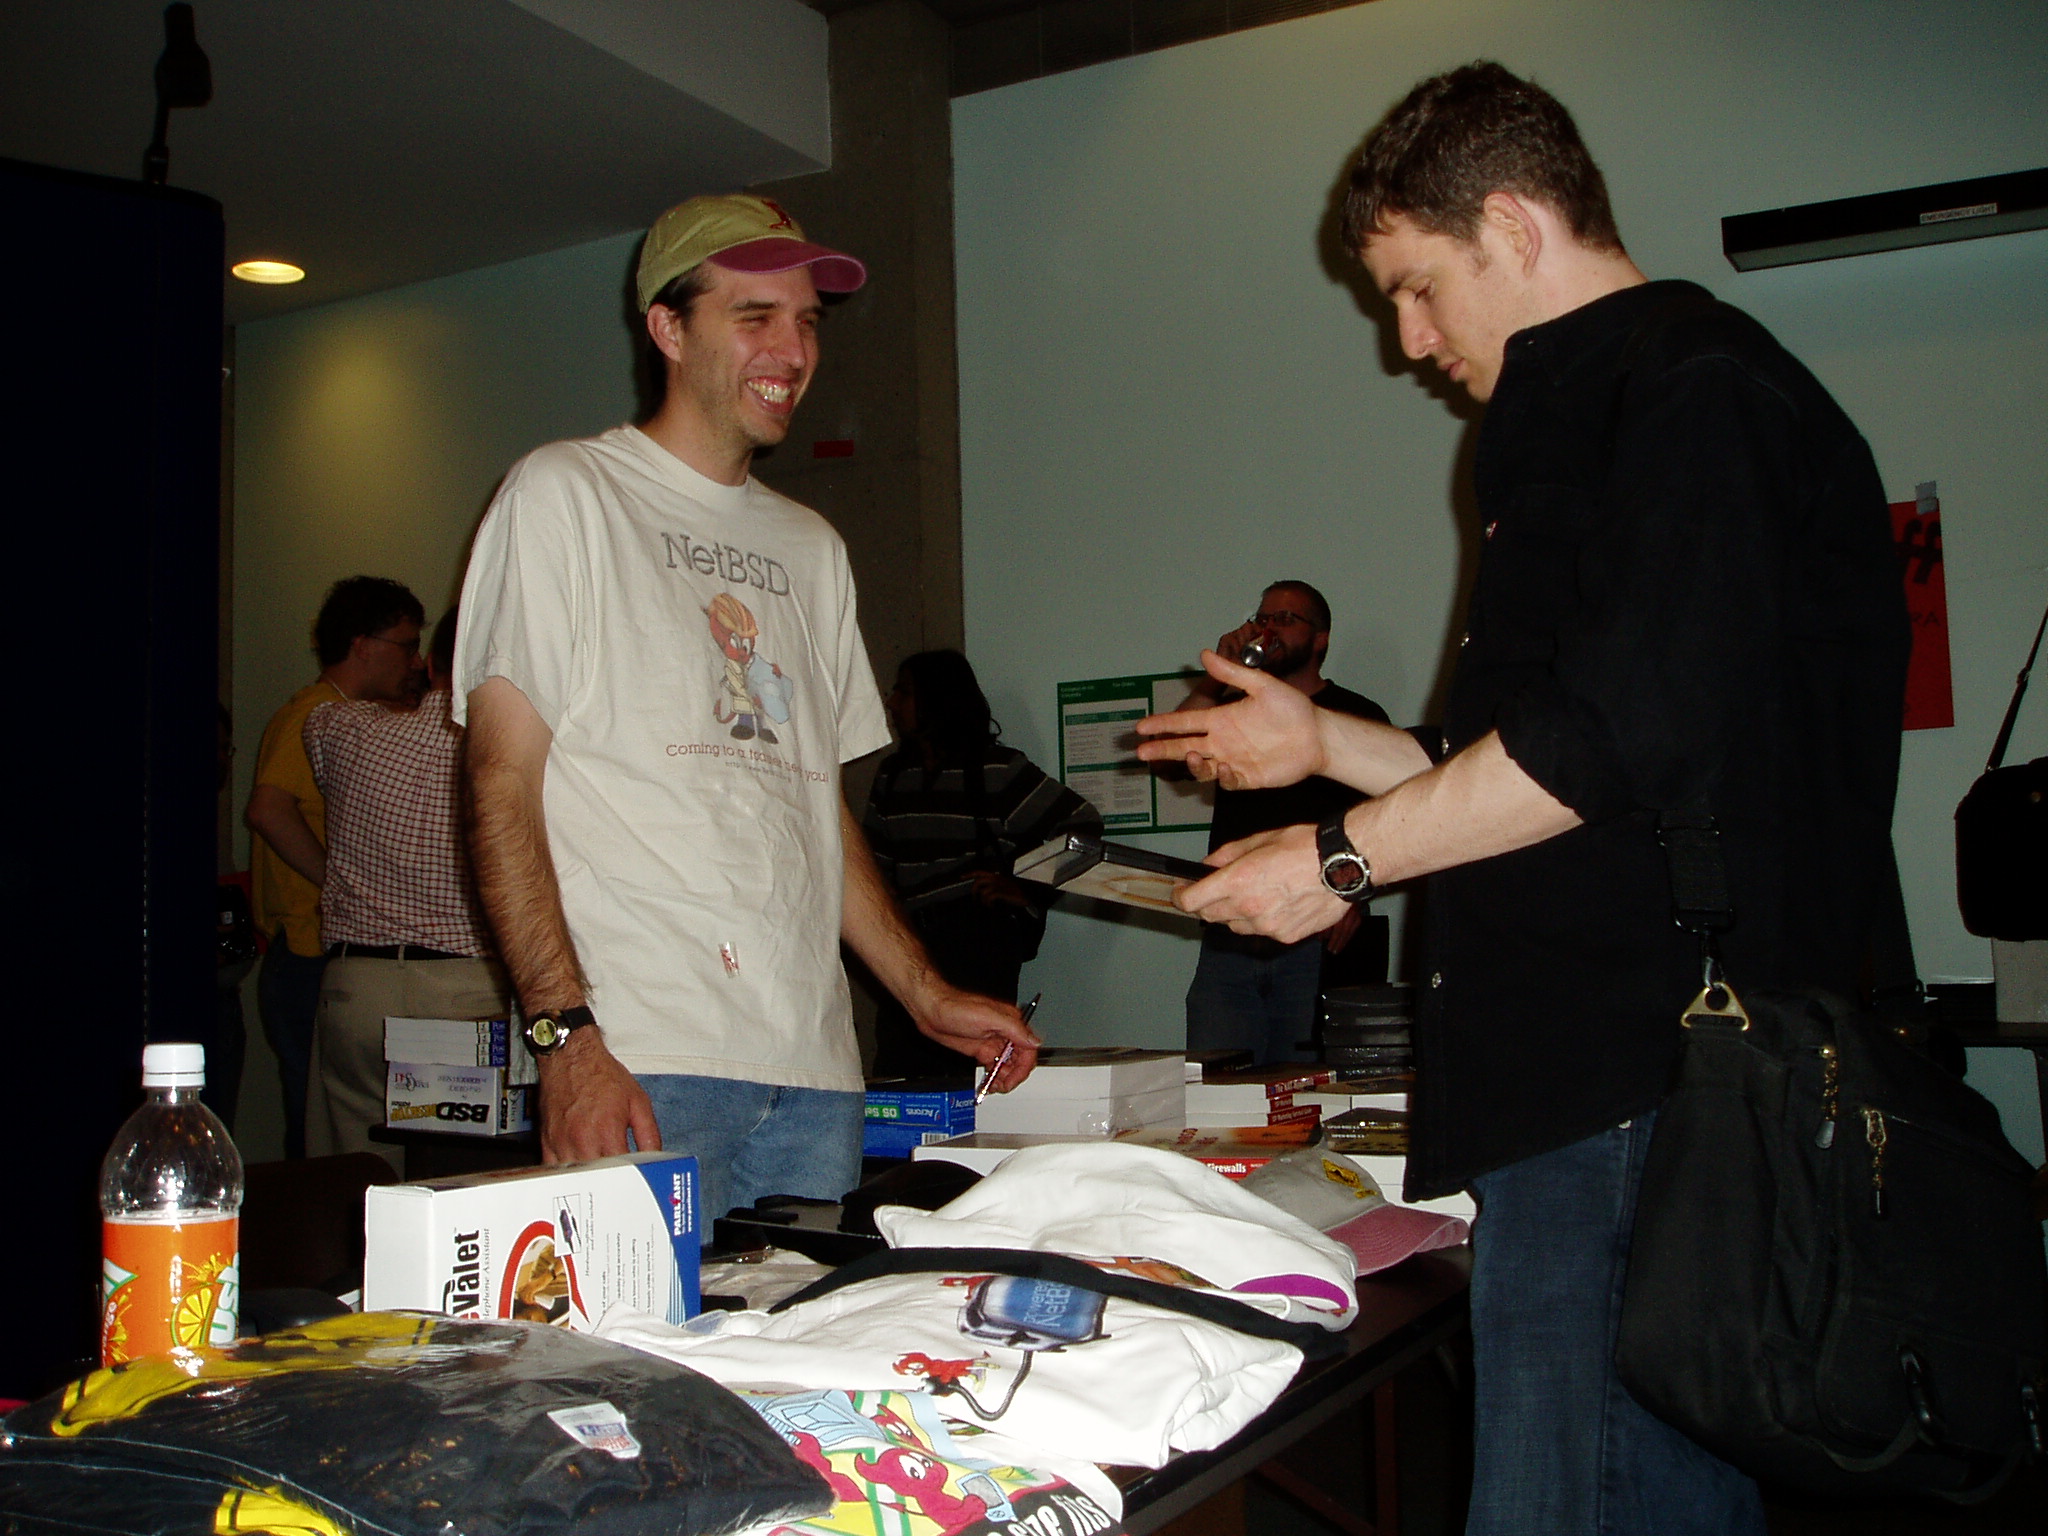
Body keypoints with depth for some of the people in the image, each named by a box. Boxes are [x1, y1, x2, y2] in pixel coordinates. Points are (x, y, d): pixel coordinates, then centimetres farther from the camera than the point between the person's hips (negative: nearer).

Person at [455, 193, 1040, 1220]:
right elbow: (503, 780, -7)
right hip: (642, 1059, -6)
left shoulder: (810, 548, 22)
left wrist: (925, 993, 14)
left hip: (814, 1067, 6)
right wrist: (565, 1032, -17)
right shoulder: (565, 493, 2)